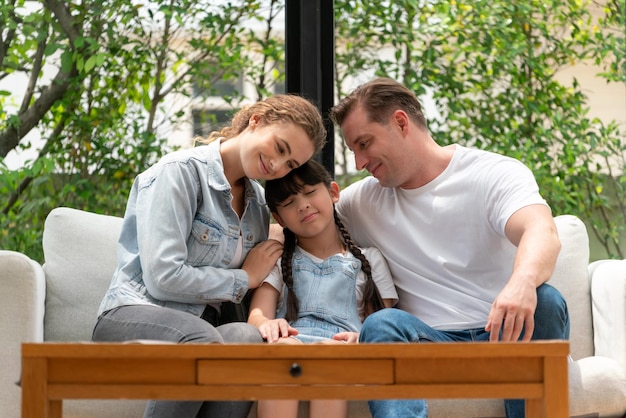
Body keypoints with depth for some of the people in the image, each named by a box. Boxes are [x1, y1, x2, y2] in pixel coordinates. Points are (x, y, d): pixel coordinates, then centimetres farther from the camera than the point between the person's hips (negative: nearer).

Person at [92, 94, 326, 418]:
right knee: (202, 338, -40)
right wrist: (245, 279, -6)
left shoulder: (257, 200, 15)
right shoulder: (181, 171, -8)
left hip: (204, 324, 6)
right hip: (135, 314, -5)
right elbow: (163, 278, -18)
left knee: (249, 337, -32)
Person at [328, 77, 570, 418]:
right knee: (382, 324, -29)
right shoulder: (364, 201, 15)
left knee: (544, 302, -33)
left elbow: (543, 234, -21)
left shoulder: (496, 174, -1)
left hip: (500, 338, -2)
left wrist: (523, 281, -46)